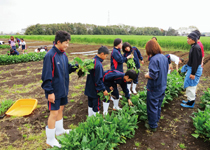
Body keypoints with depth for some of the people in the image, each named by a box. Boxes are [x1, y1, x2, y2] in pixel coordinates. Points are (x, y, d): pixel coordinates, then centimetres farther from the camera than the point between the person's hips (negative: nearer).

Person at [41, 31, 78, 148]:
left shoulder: (64, 54, 5)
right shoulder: (50, 55, -20)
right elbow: (47, 75, -20)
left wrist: (74, 67, -6)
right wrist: (49, 92, -20)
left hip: (63, 89, 8)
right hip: (54, 91, -8)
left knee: (61, 108, 20)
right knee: (54, 112, 1)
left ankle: (59, 130, 41)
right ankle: (50, 140, 18)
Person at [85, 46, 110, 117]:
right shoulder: (98, 64, -26)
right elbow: (99, 79, -24)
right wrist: (104, 89, -15)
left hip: (89, 88, 9)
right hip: (95, 90, -9)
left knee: (90, 104, 21)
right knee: (96, 106, 6)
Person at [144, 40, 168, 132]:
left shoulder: (154, 59, -24)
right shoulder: (164, 57, 1)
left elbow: (153, 75, -29)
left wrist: (146, 75, -8)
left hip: (154, 89, -8)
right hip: (162, 87, 8)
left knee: (152, 107, 9)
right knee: (158, 106, 24)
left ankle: (153, 126, 23)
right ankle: (156, 120, 42)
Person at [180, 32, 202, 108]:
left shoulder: (196, 48, -22)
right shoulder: (194, 47, 8)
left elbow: (196, 61, -23)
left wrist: (193, 73, -22)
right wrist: (187, 66, 24)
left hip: (194, 69, -10)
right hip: (191, 68, 10)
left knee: (190, 85, -1)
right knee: (191, 85, 18)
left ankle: (191, 103, 11)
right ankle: (190, 100, 31)